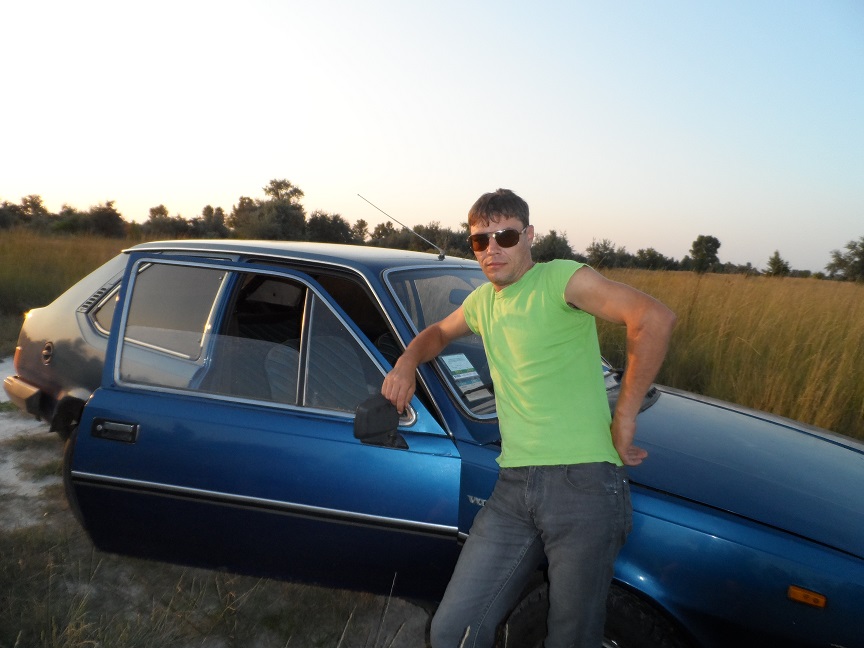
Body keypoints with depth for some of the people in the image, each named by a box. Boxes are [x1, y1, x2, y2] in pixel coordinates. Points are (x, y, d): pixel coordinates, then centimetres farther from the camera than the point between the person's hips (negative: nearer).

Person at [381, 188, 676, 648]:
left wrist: (624, 415, -16)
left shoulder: (560, 278, -5)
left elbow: (654, 318, -18)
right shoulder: (483, 300, 18)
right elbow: (440, 332, 37)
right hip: (513, 487, 6)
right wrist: (408, 360, 15)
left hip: (583, 483, -6)